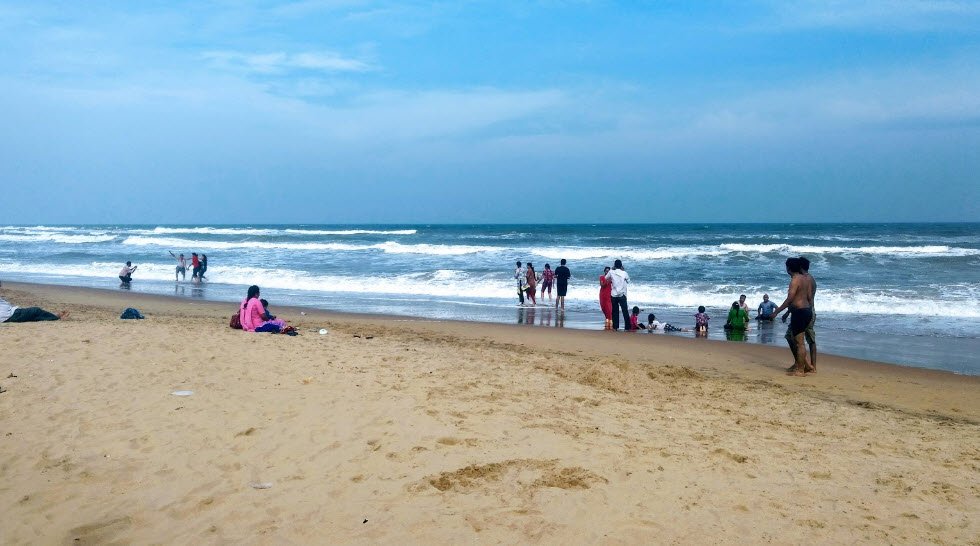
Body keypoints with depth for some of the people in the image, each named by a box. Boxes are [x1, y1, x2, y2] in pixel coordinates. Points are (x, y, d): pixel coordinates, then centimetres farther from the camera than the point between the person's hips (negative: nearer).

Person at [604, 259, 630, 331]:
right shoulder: (624, 273, -5)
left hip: (614, 295, 2)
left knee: (615, 311, 9)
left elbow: (606, 278, 15)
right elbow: (628, 281, 12)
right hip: (622, 295, -1)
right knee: (625, 311, 1)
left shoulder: (611, 272, -3)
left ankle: (615, 326, 10)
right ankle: (627, 326, -2)